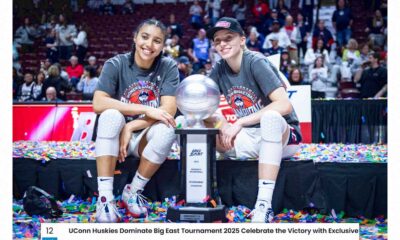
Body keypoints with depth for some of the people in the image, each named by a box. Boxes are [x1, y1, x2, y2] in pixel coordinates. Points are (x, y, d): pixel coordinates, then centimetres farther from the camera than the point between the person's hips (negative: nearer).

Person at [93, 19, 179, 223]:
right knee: (112, 115, -31)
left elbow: (169, 110, -16)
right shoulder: (116, 64, -9)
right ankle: (105, 196, -29)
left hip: (146, 138, 1)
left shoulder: (168, 67, -6)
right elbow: (98, 103, -23)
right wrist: (146, 109, -27)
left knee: (166, 129, -30)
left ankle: (133, 192, -11)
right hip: (115, 137, 0)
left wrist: (130, 127, -25)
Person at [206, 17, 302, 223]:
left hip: (283, 137, -5)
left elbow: (284, 105, -27)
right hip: (250, 140, 6)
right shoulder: (219, 69, 2)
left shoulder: (256, 62, -15)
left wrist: (239, 123, -28)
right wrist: (221, 123, -21)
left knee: (270, 116, -40)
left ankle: (264, 205, -41)